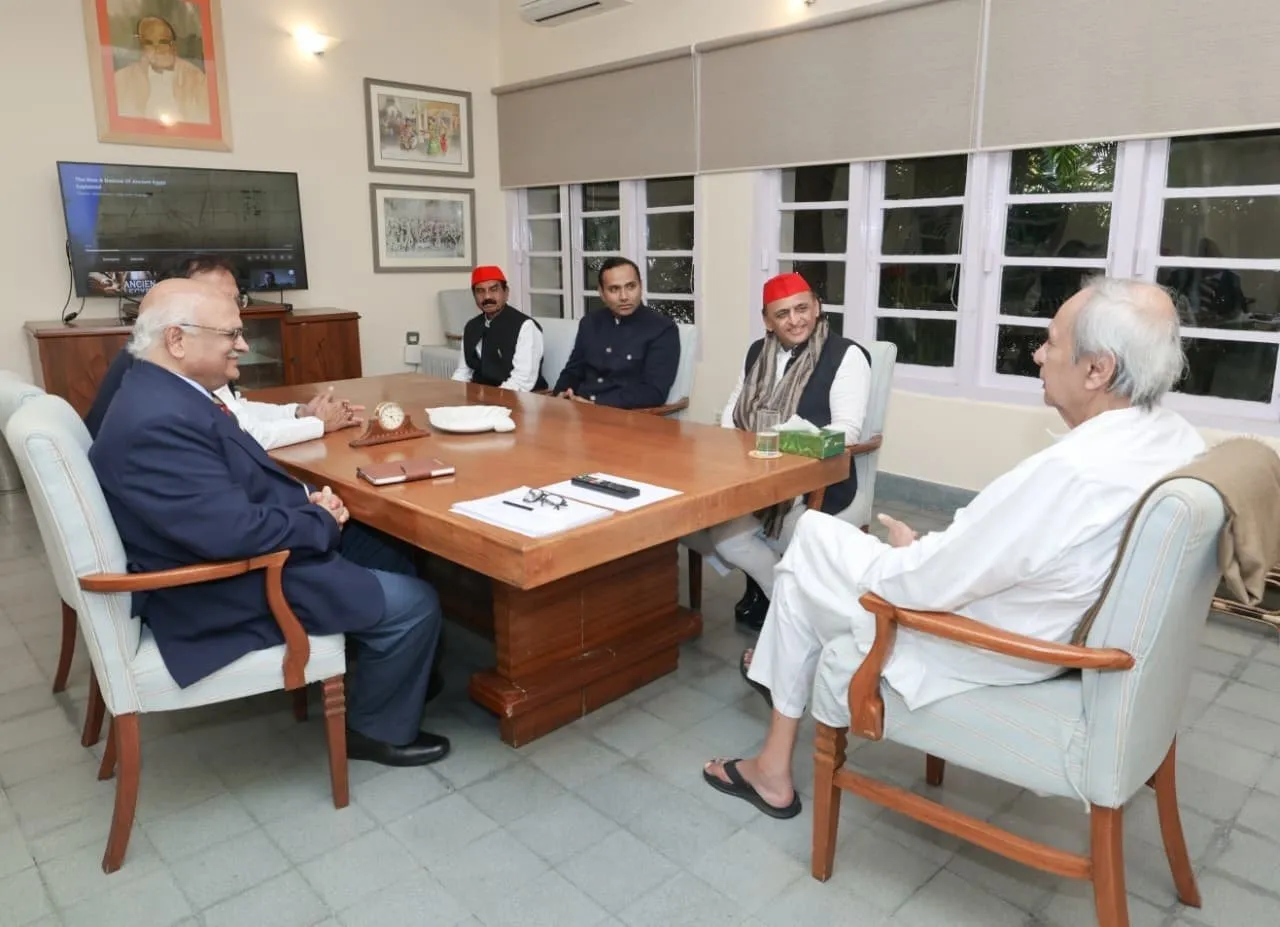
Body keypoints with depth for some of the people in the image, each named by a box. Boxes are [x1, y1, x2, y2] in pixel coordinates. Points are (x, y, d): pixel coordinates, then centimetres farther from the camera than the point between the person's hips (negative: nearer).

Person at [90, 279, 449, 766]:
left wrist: (306, 497, -3)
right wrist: (323, 521, -15)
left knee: (390, 559, 18)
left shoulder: (162, 393, 4)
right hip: (227, 592, -10)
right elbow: (235, 533, -33)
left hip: (232, 556, 11)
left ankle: (392, 679, 36)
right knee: (414, 603, -6)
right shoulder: (158, 421, -29)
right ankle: (378, 729, 15)